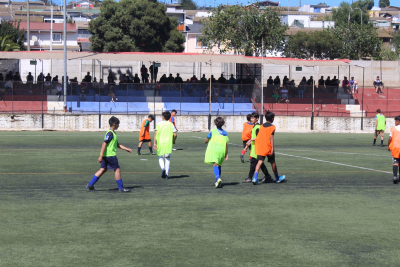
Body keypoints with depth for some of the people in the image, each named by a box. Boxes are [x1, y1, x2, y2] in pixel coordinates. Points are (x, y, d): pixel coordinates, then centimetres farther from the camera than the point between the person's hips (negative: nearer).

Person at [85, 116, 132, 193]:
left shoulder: (113, 133, 17)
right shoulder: (110, 133, -15)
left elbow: (117, 145, 24)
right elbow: (104, 144, -19)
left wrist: (127, 149, 20)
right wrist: (101, 156, -22)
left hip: (106, 155, 10)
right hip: (110, 155, -10)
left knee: (103, 169, 11)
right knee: (117, 169, -3)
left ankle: (90, 185, 10)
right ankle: (121, 188, 2)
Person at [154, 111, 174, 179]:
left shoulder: (159, 124, 2)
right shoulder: (171, 125, 5)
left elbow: (156, 133, -6)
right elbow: (174, 134, -1)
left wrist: (155, 143, -7)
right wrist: (173, 140, 18)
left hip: (160, 143, 0)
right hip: (168, 143, 1)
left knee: (160, 158, 14)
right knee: (167, 158, 5)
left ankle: (163, 169, -12)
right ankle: (166, 174, -3)